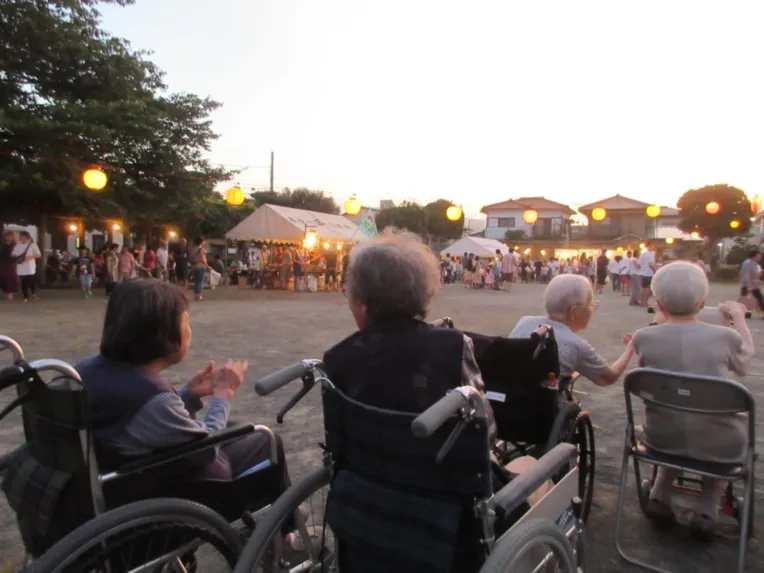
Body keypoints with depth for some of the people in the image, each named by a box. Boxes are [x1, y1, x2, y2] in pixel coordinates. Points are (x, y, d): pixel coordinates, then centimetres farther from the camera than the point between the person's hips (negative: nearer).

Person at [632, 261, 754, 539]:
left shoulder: (643, 337, -12)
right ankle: (707, 509, 24)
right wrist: (739, 320, 23)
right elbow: (744, 364, 11)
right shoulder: (725, 336, -12)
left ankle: (660, 495, 23)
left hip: (662, 438, 1)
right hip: (717, 444, -1)